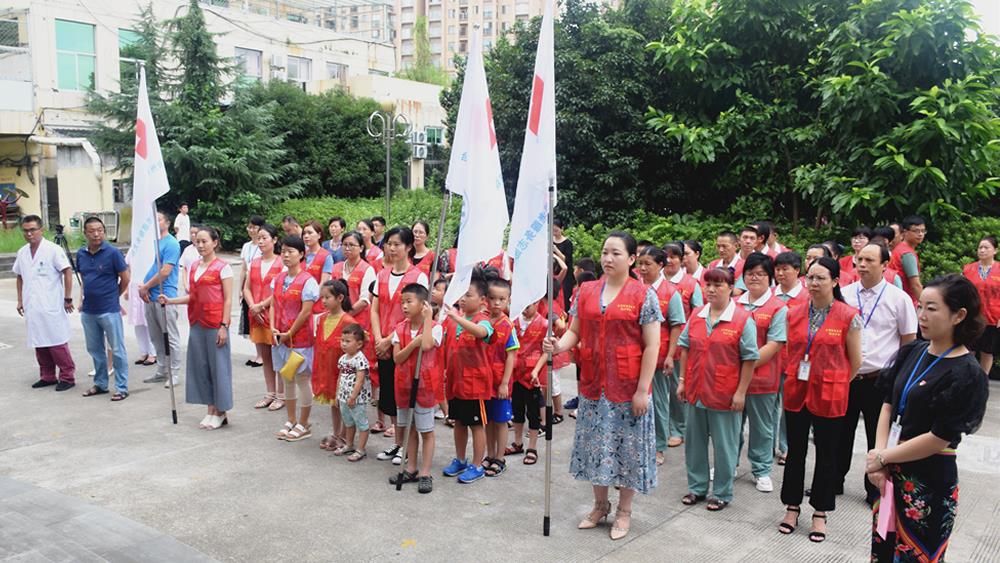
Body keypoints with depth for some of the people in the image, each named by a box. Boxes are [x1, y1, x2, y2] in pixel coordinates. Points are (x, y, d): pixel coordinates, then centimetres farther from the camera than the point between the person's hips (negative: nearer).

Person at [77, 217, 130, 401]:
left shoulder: (113, 253, -11)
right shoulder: (81, 254, 5)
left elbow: (125, 279, -4)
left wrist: (112, 296, 5)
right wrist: (86, 297, 12)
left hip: (109, 310, -6)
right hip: (88, 311, 6)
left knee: (117, 350, 0)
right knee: (94, 349, 16)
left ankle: (122, 387, 7)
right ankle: (100, 384, 29)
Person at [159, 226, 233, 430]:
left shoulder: (222, 267, -7)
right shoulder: (194, 268, 13)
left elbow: (228, 299, -9)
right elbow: (193, 296, 17)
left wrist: (224, 325, -15)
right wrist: (170, 301, 3)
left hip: (215, 324, -7)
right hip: (197, 323, 7)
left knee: (218, 365, -1)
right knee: (201, 365, 9)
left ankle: (220, 412, 11)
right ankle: (211, 411, 19)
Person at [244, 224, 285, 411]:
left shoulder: (281, 264, -8)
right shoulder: (254, 263, 11)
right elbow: (246, 288, 9)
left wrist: (261, 305, -13)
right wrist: (253, 307, -7)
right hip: (257, 316, 6)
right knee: (264, 357, 12)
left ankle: (281, 395, 9)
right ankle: (270, 394, 21)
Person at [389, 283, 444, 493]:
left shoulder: (434, 327, -10)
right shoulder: (400, 329, 2)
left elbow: (427, 345, -30)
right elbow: (397, 358, -5)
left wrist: (427, 318, -22)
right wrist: (414, 343, -20)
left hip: (425, 385, -5)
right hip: (405, 385, 5)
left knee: (426, 430, 4)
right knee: (410, 428, 15)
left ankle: (425, 474, 10)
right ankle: (411, 469, 26)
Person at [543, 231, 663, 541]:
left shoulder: (644, 295, -7)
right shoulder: (586, 291, 6)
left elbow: (652, 346, -9)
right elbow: (575, 331, 8)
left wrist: (642, 390, -13)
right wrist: (558, 346, -15)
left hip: (627, 387, -4)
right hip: (593, 385, 4)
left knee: (627, 446, 7)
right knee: (595, 445, 13)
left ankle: (624, 511, 25)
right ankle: (600, 505, 32)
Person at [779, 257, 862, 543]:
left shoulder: (849, 316, -8)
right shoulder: (794, 314, 3)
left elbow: (855, 361, -1)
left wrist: (835, 383, 6)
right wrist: (795, 378, 11)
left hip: (829, 395, -3)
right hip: (796, 392, 3)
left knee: (826, 454, 9)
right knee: (795, 451, 12)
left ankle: (820, 513, 23)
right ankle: (792, 506, 27)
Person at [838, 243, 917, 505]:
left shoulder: (899, 298, -5)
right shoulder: (844, 294, 2)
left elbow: (909, 341, 0)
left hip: (880, 380, -2)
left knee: (878, 438, 11)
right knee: (841, 433, 13)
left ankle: (875, 489, 26)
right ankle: (834, 481, 27)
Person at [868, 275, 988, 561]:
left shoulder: (967, 375, -16)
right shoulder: (911, 352, 3)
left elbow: (938, 439, -17)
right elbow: (889, 405, 5)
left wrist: (882, 458, -10)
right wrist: (878, 456, -7)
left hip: (930, 481, -6)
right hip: (893, 472, 6)